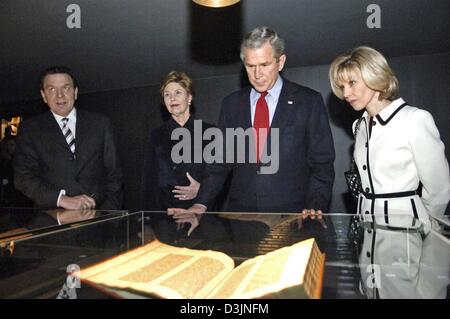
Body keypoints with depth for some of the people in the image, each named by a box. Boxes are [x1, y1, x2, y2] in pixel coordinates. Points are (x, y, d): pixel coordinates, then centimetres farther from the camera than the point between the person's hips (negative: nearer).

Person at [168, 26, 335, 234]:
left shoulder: (309, 101, 0)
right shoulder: (231, 104, 9)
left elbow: (322, 164, 0)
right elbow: (221, 161, 9)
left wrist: (315, 208, -14)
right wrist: (201, 204, -2)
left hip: (292, 217, -2)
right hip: (241, 213, 2)